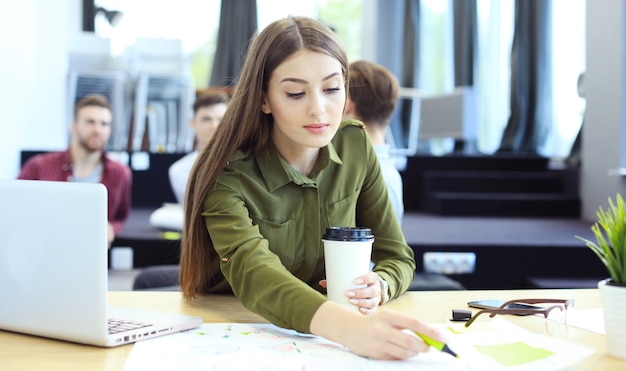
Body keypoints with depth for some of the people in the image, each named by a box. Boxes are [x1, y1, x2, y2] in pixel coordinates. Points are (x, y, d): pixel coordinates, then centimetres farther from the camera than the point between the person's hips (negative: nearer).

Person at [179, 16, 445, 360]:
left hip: (330, 346, 4)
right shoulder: (228, 175, -17)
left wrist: (378, 287, -21)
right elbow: (253, 273, -33)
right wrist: (349, 327, -51)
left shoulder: (356, 146, -4)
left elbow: (398, 258, 2)